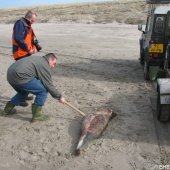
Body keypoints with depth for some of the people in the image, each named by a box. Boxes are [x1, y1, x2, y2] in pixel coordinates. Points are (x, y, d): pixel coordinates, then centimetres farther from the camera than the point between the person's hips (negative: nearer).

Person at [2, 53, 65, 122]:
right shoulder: (45, 65, -2)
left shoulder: (38, 59, 26)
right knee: (43, 91, -2)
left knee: (23, 92, 33)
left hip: (10, 75, 10)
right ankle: (36, 115, 4)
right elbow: (49, 85, -4)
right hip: (20, 77, -10)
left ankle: (7, 109, 39)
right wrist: (59, 97, 6)